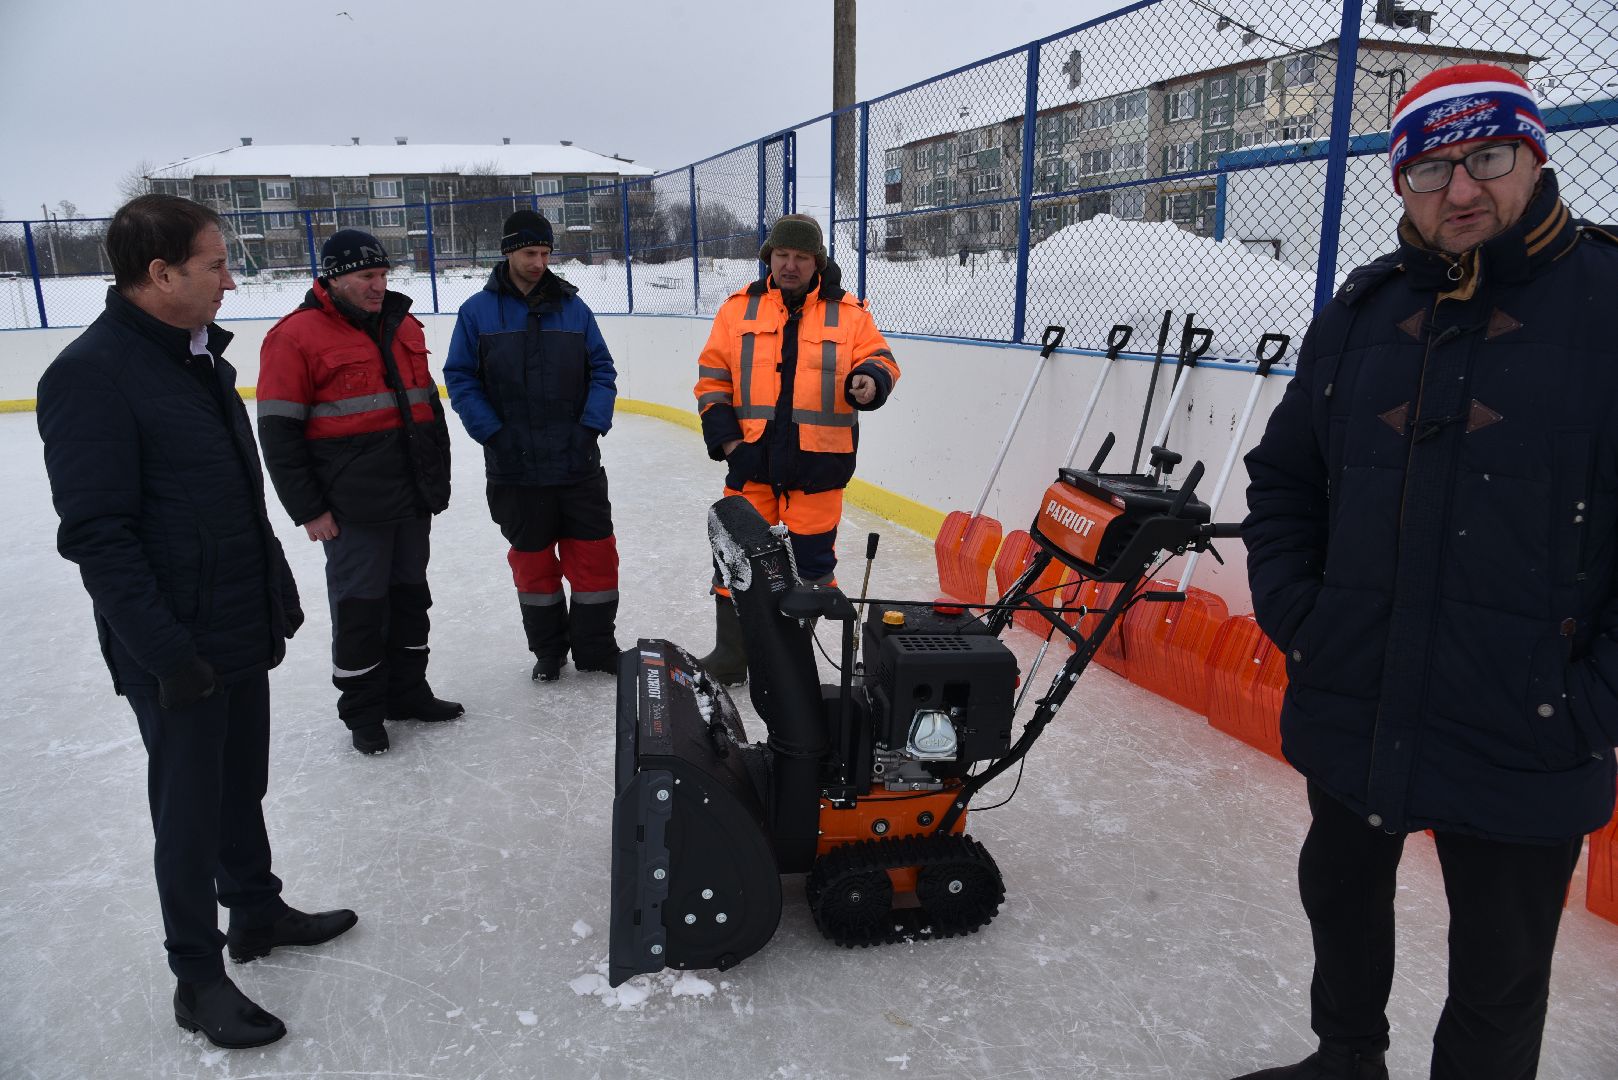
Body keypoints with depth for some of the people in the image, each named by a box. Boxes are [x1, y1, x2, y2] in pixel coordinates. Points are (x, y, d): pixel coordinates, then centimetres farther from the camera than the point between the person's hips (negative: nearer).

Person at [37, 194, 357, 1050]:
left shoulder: (200, 355, 9)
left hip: (243, 628, 8)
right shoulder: (92, 374, -19)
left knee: (242, 787, 22)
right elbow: (98, 535, -22)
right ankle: (197, 977, 24)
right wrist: (166, 651, -22)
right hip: (177, 651, -8)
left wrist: (279, 587, 18)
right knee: (190, 810, 7)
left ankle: (256, 911, 41)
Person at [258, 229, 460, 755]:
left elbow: (428, 405, 19)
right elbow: (279, 433, -11)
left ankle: (407, 692, 32)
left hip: (414, 498, 7)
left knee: (410, 595, 16)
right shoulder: (297, 336, -11)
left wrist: (437, 479, 16)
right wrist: (308, 509, -12)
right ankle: (362, 712, 19)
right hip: (353, 509, -7)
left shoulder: (402, 326, 11)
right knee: (360, 607, 2)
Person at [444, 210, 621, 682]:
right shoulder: (478, 311, 1)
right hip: (514, 468, -1)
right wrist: (493, 433, -11)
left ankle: (595, 647, 19)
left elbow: (602, 371, 5)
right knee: (532, 561, 11)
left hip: (579, 463, 1)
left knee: (595, 555, 3)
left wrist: (592, 426, -8)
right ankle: (548, 651, 27)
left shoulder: (572, 307, 5)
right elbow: (460, 379, 0)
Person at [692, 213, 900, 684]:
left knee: (813, 560, 8)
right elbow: (712, 376, 7)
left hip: (818, 463, -1)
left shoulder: (848, 312, 3)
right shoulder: (739, 309, 6)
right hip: (751, 456, 1)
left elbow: (879, 359, 2)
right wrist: (722, 432, -3)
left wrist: (870, 379, -21)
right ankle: (730, 656, 21)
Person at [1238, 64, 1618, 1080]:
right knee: (1341, 900, 25)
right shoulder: (1360, 313, 3)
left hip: (1524, 747, -4)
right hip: (1351, 714, 5)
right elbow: (1284, 477, 11)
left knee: (1498, 975, 15)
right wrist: (1293, 614, 1)